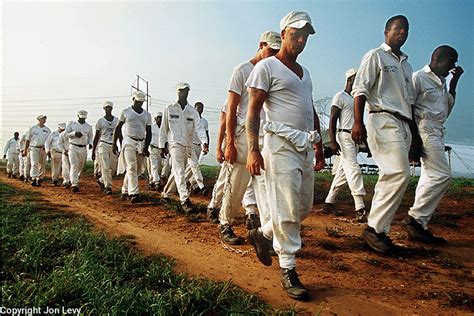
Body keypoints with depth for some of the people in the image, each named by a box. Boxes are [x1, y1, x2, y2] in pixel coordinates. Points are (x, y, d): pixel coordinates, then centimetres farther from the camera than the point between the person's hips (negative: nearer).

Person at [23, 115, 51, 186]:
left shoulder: (48, 130, 12)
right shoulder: (33, 128, 8)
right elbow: (28, 140, 10)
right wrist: (25, 150, 7)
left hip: (43, 149, 2)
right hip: (34, 148, -2)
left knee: (42, 165, 3)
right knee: (34, 164, -13)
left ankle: (39, 179, 12)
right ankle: (33, 179, -16)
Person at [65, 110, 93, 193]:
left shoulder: (89, 126, 9)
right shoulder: (72, 124, 4)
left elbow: (90, 137, 17)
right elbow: (66, 134, 3)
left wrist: (90, 143, -3)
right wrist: (74, 133, -15)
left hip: (83, 149, 3)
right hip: (73, 148, -3)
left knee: (80, 167, 10)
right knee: (74, 166, -13)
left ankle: (75, 180, 32)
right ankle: (74, 184, -18)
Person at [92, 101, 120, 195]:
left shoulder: (117, 120, 9)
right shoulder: (100, 121, 1)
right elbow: (96, 137, 4)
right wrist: (93, 151, 2)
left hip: (113, 146, 4)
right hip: (103, 145, -3)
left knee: (113, 168, 4)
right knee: (105, 167, -9)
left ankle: (101, 181, 27)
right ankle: (108, 187, -3)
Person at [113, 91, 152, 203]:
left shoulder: (147, 115, 11)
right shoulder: (125, 112, 4)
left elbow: (149, 132, 11)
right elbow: (118, 128, 8)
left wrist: (146, 147, 0)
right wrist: (114, 144, 2)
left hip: (141, 143, 4)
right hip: (129, 142, -4)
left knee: (136, 169, 6)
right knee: (131, 168, -14)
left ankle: (125, 190, 22)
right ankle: (134, 193, -20)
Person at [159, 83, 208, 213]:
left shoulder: (193, 111, 7)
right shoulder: (169, 109, 3)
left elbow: (199, 128, -5)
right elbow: (163, 129, 6)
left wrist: (204, 142, -21)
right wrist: (162, 146, 4)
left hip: (187, 145, 4)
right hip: (175, 144, -4)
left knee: (177, 171, 13)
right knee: (179, 171, -14)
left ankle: (166, 193, 33)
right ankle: (184, 199, -20)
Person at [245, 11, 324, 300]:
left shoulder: (305, 72, 22)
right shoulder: (267, 67, -2)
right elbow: (253, 111, -9)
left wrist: (319, 146, 19)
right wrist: (253, 149, -18)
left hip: (305, 146, 8)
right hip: (281, 144, -8)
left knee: (305, 207, 11)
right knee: (287, 210, -6)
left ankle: (262, 235, 30)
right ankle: (288, 270, 7)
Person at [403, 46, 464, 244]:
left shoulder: (441, 82, 22)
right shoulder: (419, 78, -4)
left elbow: (447, 109, 26)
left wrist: (454, 82, 20)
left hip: (437, 133, 10)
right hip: (425, 130, -10)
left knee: (430, 178, 6)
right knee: (442, 175, -17)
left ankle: (419, 226, 9)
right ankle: (415, 219, -12)